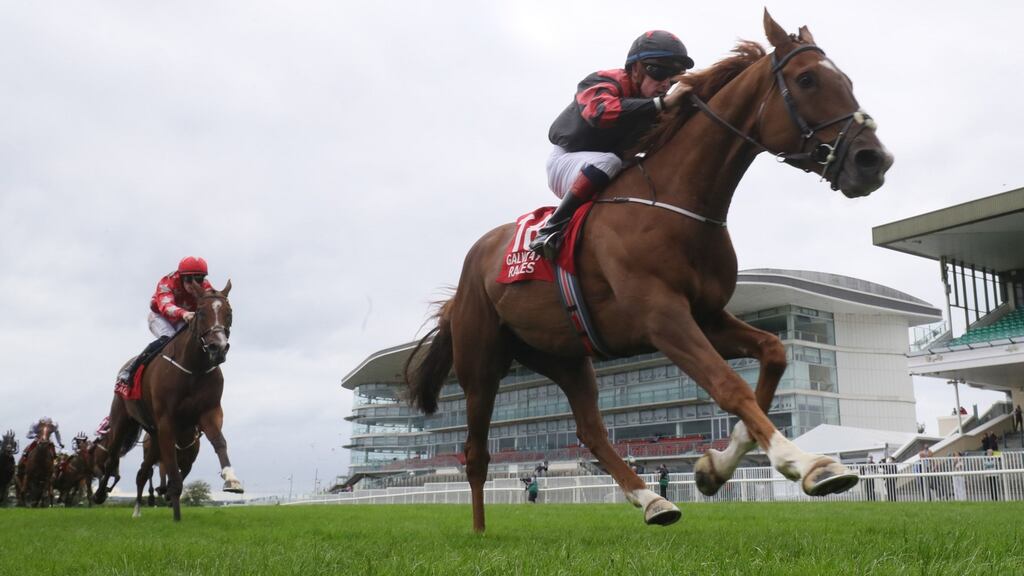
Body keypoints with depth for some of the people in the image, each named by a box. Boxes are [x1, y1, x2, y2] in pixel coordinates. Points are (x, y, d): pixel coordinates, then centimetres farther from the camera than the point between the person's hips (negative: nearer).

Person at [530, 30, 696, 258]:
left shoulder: (653, 103, -3)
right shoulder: (604, 84, -25)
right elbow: (602, 111, -50)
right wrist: (662, 103, -54)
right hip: (565, 160, -7)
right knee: (608, 162, -37)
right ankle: (551, 228, -29)